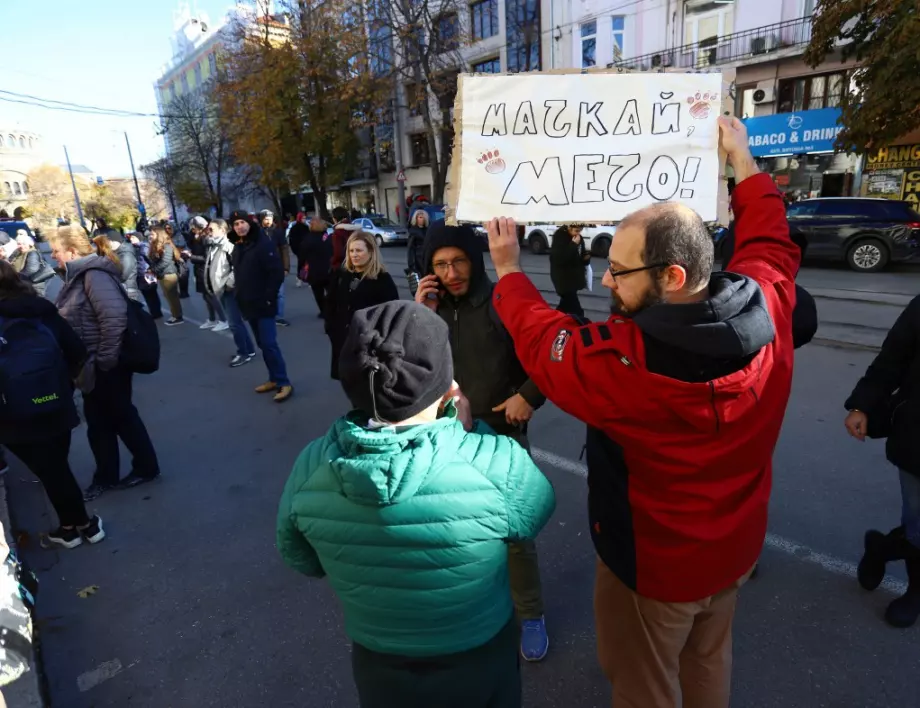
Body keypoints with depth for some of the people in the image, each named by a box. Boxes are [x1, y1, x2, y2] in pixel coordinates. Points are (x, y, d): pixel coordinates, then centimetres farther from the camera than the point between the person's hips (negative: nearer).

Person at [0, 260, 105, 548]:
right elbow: (78, 353, 3)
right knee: (57, 467, 19)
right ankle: (75, 524, 29)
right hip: (57, 408, 4)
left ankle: (76, 525, 23)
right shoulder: (43, 312, 2)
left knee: (49, 471, 10)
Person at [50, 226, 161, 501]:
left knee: (121, 416, 4)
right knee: (98, 420, 15)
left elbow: (114, 317, -29)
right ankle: (106, 476, 28)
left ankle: (147, 468, 21)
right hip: (92, 365, 9)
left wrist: (106, 358, -23)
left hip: (106, 365, -9)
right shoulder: (77, 274, 11)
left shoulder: (94, 274, -19)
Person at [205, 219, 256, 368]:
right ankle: (248, 350, 24)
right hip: (220, 290, 10)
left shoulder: (228, 246, -15)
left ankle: (244, 352, 5)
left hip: (230, 290, -10)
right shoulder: (212, 247, 13)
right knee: (236, 321, 14)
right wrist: (211, 286, 15)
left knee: (234, 323, -7)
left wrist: (230, 283, -21)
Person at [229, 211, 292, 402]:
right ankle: (274, 378, 21)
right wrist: (239, 295, 12)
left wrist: (269, 297, -19)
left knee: (269, 344, -10)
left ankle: (284, 383, -4)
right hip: (249, 304, 8)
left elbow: (277, 273, -17)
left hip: (263, 304, -8)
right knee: (262, 344, 12)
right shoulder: (237, 247, 13)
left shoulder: (264, 243, -12)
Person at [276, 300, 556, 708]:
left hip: (377, 667, 2)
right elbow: (537, 512, -10)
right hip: (480, 665, -1)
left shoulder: (311, 467, -24)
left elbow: (301, 559, -4)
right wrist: (467, 429, -6)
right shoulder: (497, 463, -34)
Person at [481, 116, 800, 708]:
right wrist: (743, 159, 15)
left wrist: (508, 268, -1)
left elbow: (541, 338, -17)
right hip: (736, 547, 6)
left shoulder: (619, 363, -37)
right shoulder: (768, 309, -19)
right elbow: (771, 243, 4)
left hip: (653, 560, -6)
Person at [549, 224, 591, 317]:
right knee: (577, 311, -12)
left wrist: (586, 257, -6)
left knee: (567, 303, 21)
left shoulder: (579, 238, 6)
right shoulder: (559, 237, -16)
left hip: (574, 277, 8)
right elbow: (559, 258, -28)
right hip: (562, 278, -8)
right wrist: (574, 244, -28)